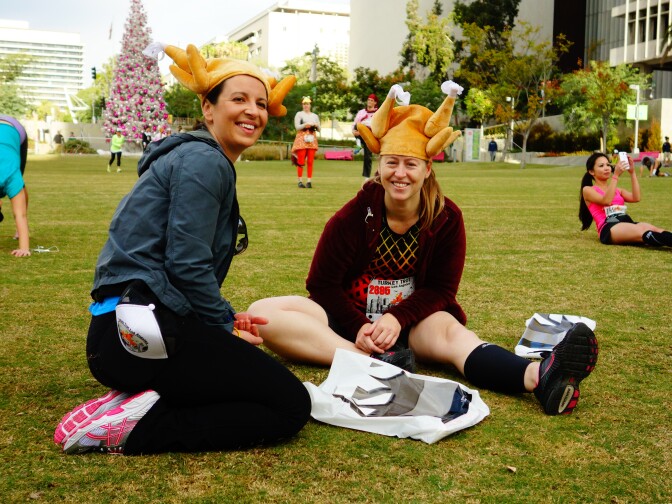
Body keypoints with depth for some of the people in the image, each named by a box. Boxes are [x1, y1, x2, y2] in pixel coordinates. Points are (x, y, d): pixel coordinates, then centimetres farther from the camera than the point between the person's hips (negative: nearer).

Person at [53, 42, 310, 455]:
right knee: (290, 405, -8)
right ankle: (133, 428, -12)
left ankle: (137, 401, 4)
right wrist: (227, 326, -3)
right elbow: (186, 265, -17)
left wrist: (226, 321, 10)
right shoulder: (203, 161, -9)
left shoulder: (210, 163, 22)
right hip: (140, 329, -10)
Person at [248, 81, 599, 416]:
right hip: (350, 315, 0)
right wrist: (360, 326, -18)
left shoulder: (446, 218, -6)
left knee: (452, 331, -35)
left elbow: (440, 289, -2)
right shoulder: (355, 214, -10)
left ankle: (538, 376, -63)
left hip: (411, 320, 0)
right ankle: (370, 361, -42)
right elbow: (321, 283, -3)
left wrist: (397, 318, -20)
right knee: (262, 313, -27)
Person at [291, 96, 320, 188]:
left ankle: (309, 181, -2)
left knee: (310, 162, -3)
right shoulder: (299, 114, 8)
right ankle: (300, 181, -3)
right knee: (301, 162, -7)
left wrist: (316, 125, -6)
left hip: (312, 139, 3)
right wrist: (305, 125, -19)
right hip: (302, 139, -3)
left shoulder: (315, 116, 18)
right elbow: (297, 126, -3)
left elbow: (319, 129, 16)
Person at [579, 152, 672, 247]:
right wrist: (616, 175, -14)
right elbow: (606, 201, -10)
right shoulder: (588, 190, 12)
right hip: (608, 229, -6)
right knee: (642, 232, -36)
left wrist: (632, 172, 5)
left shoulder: (618, 190, 29)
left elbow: (636, 198, 7)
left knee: (655, 230, -28)